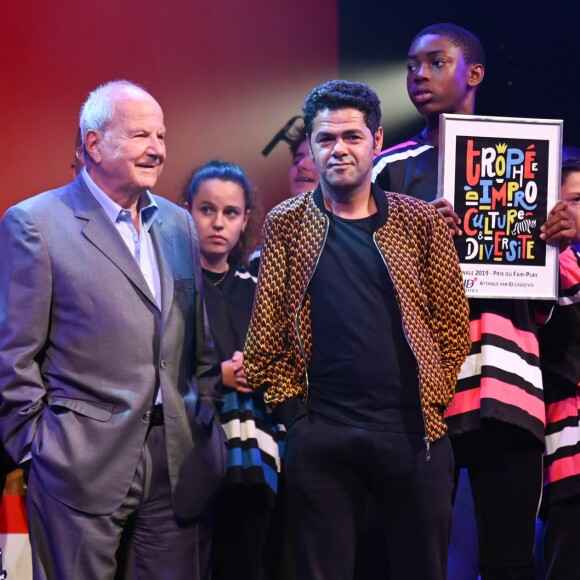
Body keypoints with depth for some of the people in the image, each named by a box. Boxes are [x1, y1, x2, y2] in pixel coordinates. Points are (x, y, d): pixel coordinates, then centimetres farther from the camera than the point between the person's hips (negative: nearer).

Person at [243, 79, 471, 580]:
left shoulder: (421, 222, 6)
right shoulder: (285, 225, 6)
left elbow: (452, 323, 7)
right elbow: (268, 328, 5)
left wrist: (432, 400, 1)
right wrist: (290, 404, 0)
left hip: (413, 429, 1)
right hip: (320, 434, 0)